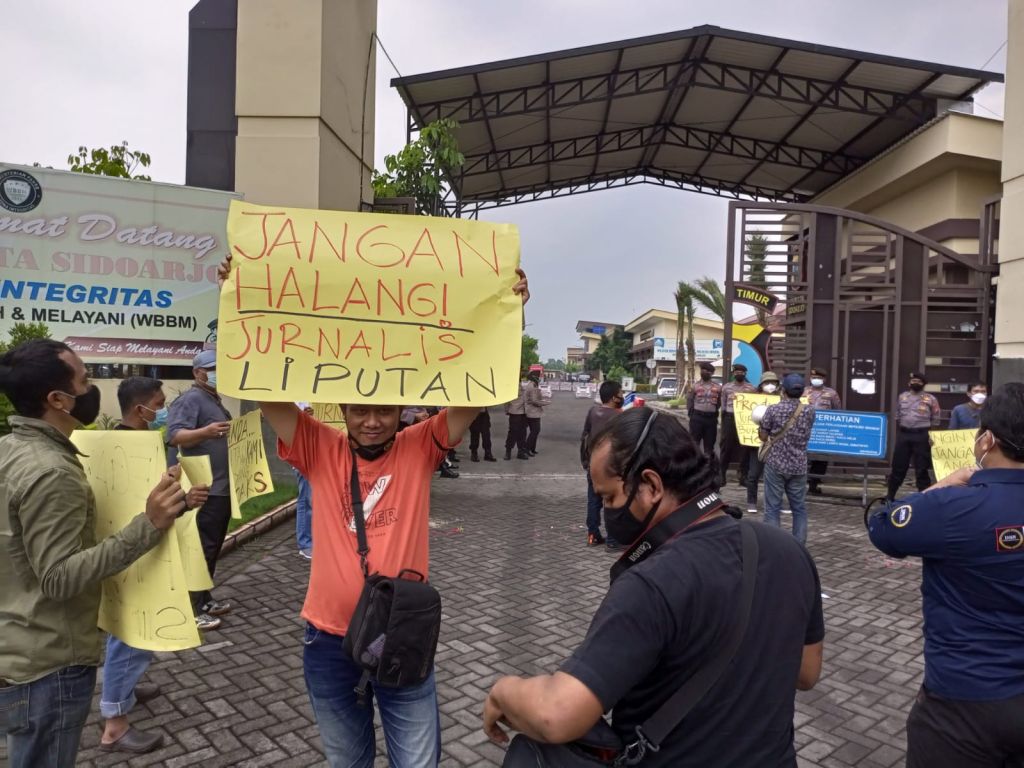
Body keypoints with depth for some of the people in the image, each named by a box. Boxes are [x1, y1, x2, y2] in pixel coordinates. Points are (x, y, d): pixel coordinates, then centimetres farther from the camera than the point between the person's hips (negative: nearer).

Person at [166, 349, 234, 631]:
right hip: (205, 488, -10)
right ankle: (192, 609, 0)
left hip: (222, 486, 10)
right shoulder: (190, 399, -11)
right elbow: (175, 436, -26)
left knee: (213, 547, 15)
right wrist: (206, 432, -40)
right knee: (201, 549, -7)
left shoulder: (215, 401, 19)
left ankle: (205, 600, 24)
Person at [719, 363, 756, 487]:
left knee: (745, 447, 4)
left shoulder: (752, 388, 5)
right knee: (726, 446, 1)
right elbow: (723, 405, 9)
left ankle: (743, 475, 12)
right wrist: (723, 420, 6)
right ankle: (721, 474, 7)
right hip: (729, 418, 0)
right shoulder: (726, 387, 7)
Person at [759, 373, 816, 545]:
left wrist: (761, 425, 17)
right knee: (799, 508, 12)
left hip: (776, 464, -3)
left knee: (773, 508, 2)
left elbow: (763, 436, -2)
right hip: (799, 466, 3)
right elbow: (806, 435, 14)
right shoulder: (809, 411, 0)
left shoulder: (773, 409, -10)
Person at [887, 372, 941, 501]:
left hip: (922, 436, -3)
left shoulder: (930, 399, 1)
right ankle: (890, 495, 16)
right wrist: (898, 434, 12)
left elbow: (935, 421, 1)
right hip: (903, 434, 3)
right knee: (898, 467, 8)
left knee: (921, 468, 4)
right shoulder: (902, 397, 11)